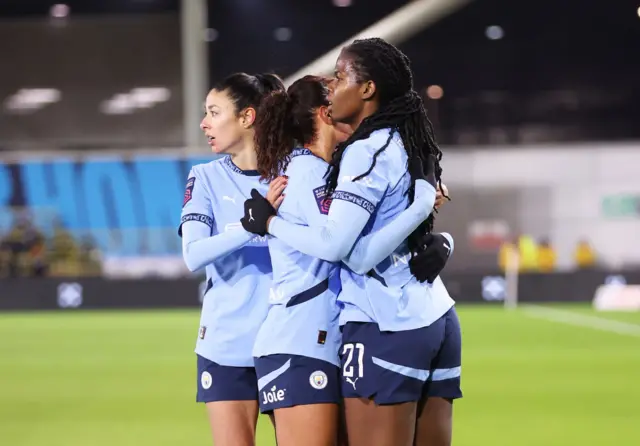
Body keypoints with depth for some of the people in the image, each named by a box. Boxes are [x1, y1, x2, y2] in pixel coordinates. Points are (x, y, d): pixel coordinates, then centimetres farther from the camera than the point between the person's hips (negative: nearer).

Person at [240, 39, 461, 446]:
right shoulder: (407, 145, 15)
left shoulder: (367, 151, -11)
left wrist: (269, 221, -6)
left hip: (386, 326, -9)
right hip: (436, 319, 9)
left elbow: (333, 243, -18)